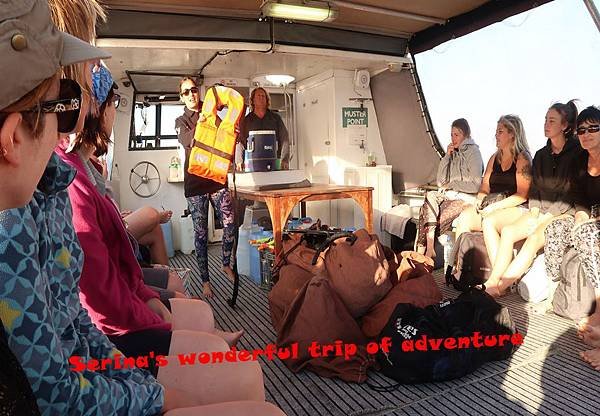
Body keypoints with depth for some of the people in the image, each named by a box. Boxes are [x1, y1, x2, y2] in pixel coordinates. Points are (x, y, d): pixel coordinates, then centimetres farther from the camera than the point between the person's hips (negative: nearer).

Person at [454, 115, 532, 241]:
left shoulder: (522, 158, -3)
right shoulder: (494, 158, 18)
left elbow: (522, 195, -10)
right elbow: (484, 188, 18)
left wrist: (495, 207, -17)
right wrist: (480, 200, -4)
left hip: (514, 208, -5)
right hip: (491, 208, 6)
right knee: (464, 217, -21)